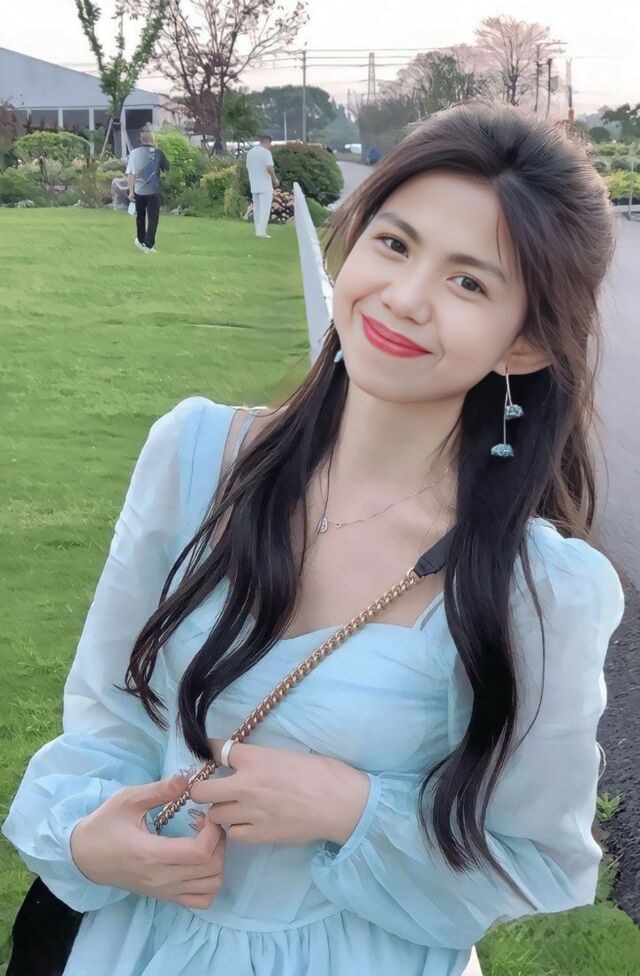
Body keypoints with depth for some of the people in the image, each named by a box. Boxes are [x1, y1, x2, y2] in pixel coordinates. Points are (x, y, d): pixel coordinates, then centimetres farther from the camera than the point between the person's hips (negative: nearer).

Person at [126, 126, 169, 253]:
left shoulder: (134, 153, -5)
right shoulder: (158, 153, -8)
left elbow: (130, 173, -5)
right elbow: (166, 169, 6)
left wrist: (131, 191, 2)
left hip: (139, 191, 2)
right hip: (153, 191, -2)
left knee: (140, 217, 20)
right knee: (153, 218, 2)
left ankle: (140, 240, 35)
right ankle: (149, 245, -5)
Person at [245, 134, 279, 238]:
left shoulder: (250, 152, 11)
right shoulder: (266, 152, -12)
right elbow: (269, 167, -21)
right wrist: (275, 179, -8)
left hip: (254, 186, 7)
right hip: (265, 186, -7)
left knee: (257, 209, 13)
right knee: (265, 209, -5)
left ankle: (258, 231, 16)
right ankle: (261, 231, -11)